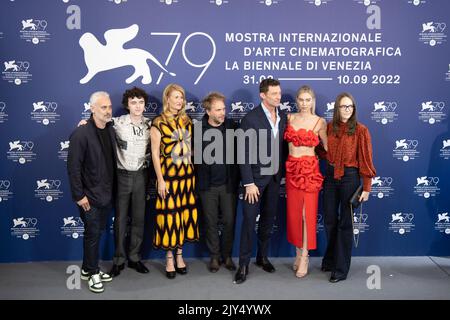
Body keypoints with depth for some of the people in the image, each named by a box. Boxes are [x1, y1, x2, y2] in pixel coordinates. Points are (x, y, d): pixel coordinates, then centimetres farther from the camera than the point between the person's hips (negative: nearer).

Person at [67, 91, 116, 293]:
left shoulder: (111, 131, 4)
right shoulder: (81, 134, -16)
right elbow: (73, 167, -16)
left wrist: (113, 189, 9)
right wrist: (79, 195, -16)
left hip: (107, 194, 6)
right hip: (90, 196, -6)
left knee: (97, 233, 16)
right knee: (92, 234, 4)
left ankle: (89, 269, 32)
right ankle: (92, 273, 21)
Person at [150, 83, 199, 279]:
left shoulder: (187, 121, 9)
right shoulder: (158, 123, -6)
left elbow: (191, 148, 13)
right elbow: (155, 153, -8)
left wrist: (194, 172, 9)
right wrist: (160, 180, -12)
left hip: (187, 175, 5)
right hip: (168, 175, -5)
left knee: (184, 214, 10)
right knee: (169, 215, 2)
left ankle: (179, 255, 25)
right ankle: (169, 258, 16)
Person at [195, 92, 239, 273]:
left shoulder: (232, 126, -3)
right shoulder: (198, 128, -4)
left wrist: (236, 178, -4)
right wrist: (198, 179, -2)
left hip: (228, 183, 1)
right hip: (208, 185, 0)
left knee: (229, 221, 6)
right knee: (211, 222, 9)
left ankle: (227, 256, 24)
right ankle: (214, 256, 24)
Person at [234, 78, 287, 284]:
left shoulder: (283, 117, 4)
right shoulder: (250, 118, -12)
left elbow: (283, 146, 8)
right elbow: (244, 153, -14)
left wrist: (282, 173, 4)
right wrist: (248, 183, -17)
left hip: (274, 177, 5)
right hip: (256, 176, -5)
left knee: (268, 219, 14)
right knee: (249, 220, -2)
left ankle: (262, 257, 29)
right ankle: (243, 264, 9)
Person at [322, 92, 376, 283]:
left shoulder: (360, 130, -9)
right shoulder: (329, 127, 3)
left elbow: (366, 160, -10)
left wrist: (366, 188, -11)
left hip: (350, 177, -4)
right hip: (330, 176, 4)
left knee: (345, 222, 4)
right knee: (329, 220, 13)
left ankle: (341, 269, 17)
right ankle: (330, 260, 33)